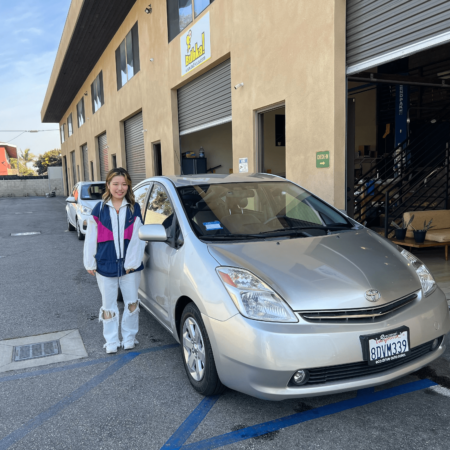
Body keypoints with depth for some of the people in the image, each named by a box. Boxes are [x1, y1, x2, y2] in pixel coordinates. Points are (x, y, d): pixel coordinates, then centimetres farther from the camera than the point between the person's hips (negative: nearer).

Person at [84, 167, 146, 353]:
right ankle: (111, 341, 26)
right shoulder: (99, 209, 0)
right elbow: (91, 239, 3)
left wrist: (132, 262, -11)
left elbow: (137, 238, -6)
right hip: (105, 266, 1)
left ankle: (129, 337, 28)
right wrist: (90, 263, 3)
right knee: (108, 305, 11)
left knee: (131, 303, 10)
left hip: (130, 266, 0)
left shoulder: (134, 209, -1)